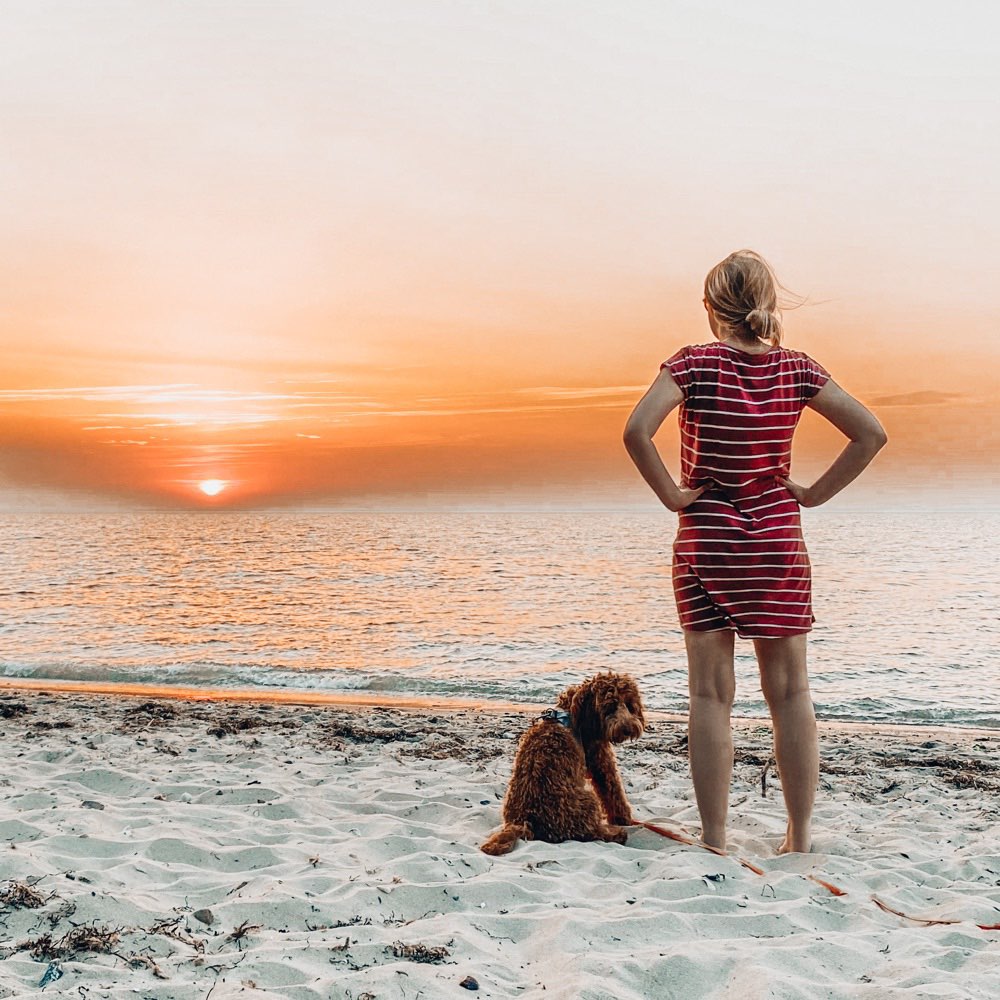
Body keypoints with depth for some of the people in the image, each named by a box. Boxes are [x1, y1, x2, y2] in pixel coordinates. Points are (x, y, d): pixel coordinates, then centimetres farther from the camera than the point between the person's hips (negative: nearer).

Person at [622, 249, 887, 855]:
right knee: (790, 693, 9)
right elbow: (871, 433, -4)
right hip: (779, 542, 2)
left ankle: (716, 843, 7)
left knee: (711, 696, 3)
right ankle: (800, 838, 14)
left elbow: (637, 431, -21)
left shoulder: (693, 363, -7)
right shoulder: (797, 368, 0)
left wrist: (672, 496, -10)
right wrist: (814, 494, 0)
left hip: (704, 542, -2)